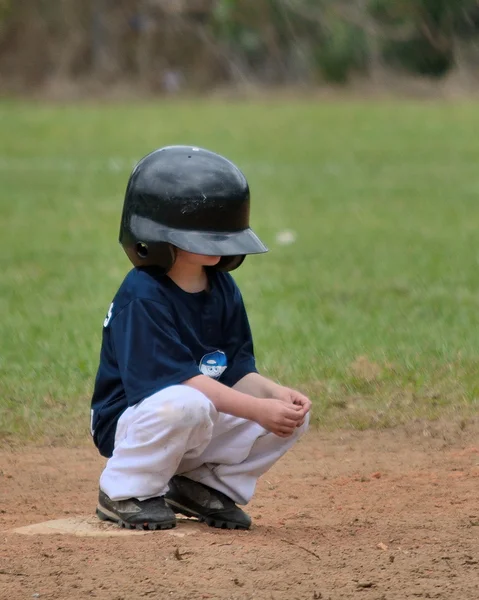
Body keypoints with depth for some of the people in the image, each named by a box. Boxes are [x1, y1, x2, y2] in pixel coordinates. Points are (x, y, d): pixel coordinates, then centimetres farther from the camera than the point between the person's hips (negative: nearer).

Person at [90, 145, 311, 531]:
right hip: (132, 424, -7)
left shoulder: (223, 289, 3)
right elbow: (180, 379, -29)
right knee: (189, 404, -39)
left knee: (292, 414, -9)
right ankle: (126, 493, -13)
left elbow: (238, 372, 3)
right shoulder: (142, 296, -21)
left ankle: (201, 486, 7)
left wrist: (277, 394, -19)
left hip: (206, 427, 7)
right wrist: (258, 409, -34)